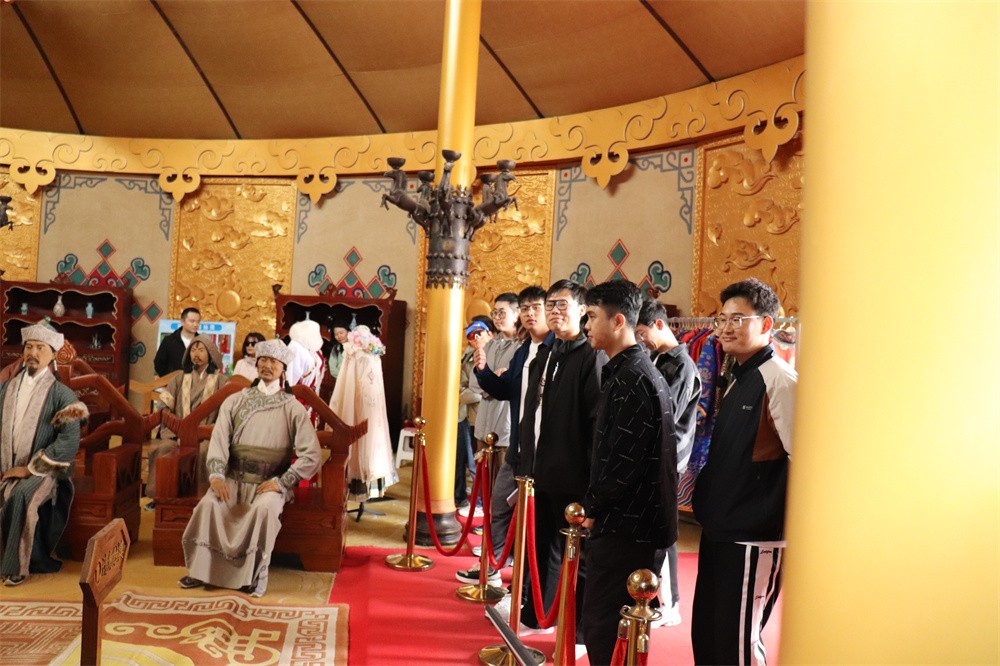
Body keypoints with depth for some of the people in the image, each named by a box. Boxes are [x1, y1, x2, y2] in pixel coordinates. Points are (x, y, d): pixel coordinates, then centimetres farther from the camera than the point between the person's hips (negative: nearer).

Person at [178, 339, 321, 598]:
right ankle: (201, 569, -13)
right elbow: (219, 438, -1)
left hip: (271, 483, -2)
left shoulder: (293, 408, 4)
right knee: (210, 503, -26)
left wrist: (281, 481, -14)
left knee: (265, 508, -33)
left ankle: (256, 575, -18)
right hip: (234, 478, 2)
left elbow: (311, 455, -4)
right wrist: (216, 475, -18)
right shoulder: (235, 401, 12)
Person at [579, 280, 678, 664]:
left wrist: (592, 508, -10)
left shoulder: (631, 379, -18)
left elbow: (622, 462, -22)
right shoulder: (632, 371, 13)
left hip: (624, 526, -10)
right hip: (630, 521, 10)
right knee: (617, 624, 18)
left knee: (602, 627, -1)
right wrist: (596, 506, 14)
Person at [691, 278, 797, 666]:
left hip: (753, 538, -9)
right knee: (705, 634, 17)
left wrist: (773, 521, -18)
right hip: (719, 532, 9)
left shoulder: (779, 379, -14)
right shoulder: (738, 378, 13)